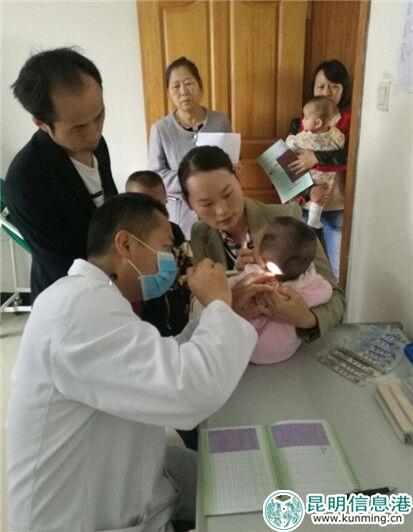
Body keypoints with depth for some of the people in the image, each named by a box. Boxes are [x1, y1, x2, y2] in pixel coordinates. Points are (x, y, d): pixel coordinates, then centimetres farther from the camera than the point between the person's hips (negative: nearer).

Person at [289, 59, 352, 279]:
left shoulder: (352, 121, 1)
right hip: (304, 206, 2)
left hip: (338, 208, -1)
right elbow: (289, 166, -2)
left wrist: (317, 157, -24)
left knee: (337, 270, 7)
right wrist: (309, 190, -19)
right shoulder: (299, 124, 5)